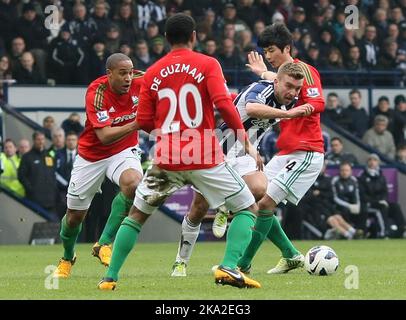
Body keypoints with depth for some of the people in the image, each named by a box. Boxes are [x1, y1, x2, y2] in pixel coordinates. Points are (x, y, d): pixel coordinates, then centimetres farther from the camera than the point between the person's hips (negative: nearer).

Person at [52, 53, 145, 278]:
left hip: (124, 150, 2)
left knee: (133, 183, -34)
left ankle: (104, 243, -21)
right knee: (75, 215, 9)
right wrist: (136, 124, -47)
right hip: (91, 156, -2)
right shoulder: (96, 94, -27)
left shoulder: (140, 82, -18)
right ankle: (67, 257, 43)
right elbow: (104, 136, -34)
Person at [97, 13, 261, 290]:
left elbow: (144, 122, 7)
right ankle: (229, 267, -9)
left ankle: (110, 277, 14)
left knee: (136, 215, 19)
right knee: (248, 209, 10)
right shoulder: (207, 64, -2)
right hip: (205, 158, -3)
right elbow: (223, 103, -15)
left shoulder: (153, 73, 7)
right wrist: (245, 141, -8)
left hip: (166, 160, 3)